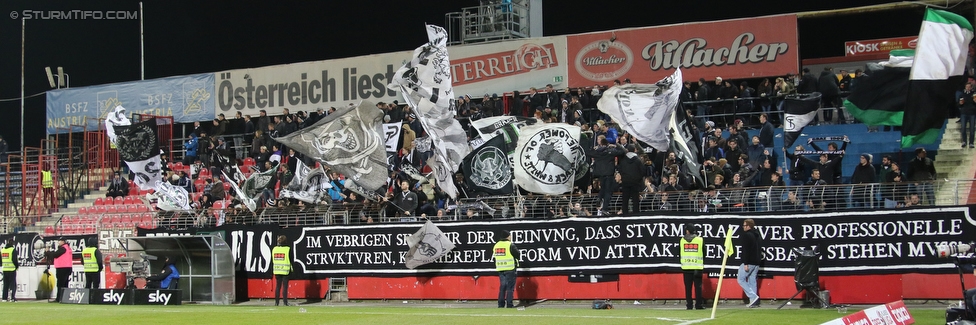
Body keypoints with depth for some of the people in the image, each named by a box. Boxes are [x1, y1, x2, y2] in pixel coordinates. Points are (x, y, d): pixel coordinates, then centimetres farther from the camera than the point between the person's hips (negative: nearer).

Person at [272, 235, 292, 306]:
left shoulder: (274, 249, 7)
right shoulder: (288, 249, -7)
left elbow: (272, 261, 11)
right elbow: (291, 260, -4)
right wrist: (291, 270, 6)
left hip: (277, 271, 4)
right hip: (285, 271, -4)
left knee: (277, 286, 10)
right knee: (285, 287, -2)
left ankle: (276, 302, 8)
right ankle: (285, 302, -4)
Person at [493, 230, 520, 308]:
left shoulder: (496, 245, 8)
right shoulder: (510, 245, -11)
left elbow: (495, 256, 13)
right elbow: (517, 255, -9)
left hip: (500, 269, 6)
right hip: (510, 269, -6)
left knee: (502, 287, 13)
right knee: (510, 287, -1)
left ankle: (501, 304, 11)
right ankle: (509, 305, -3)